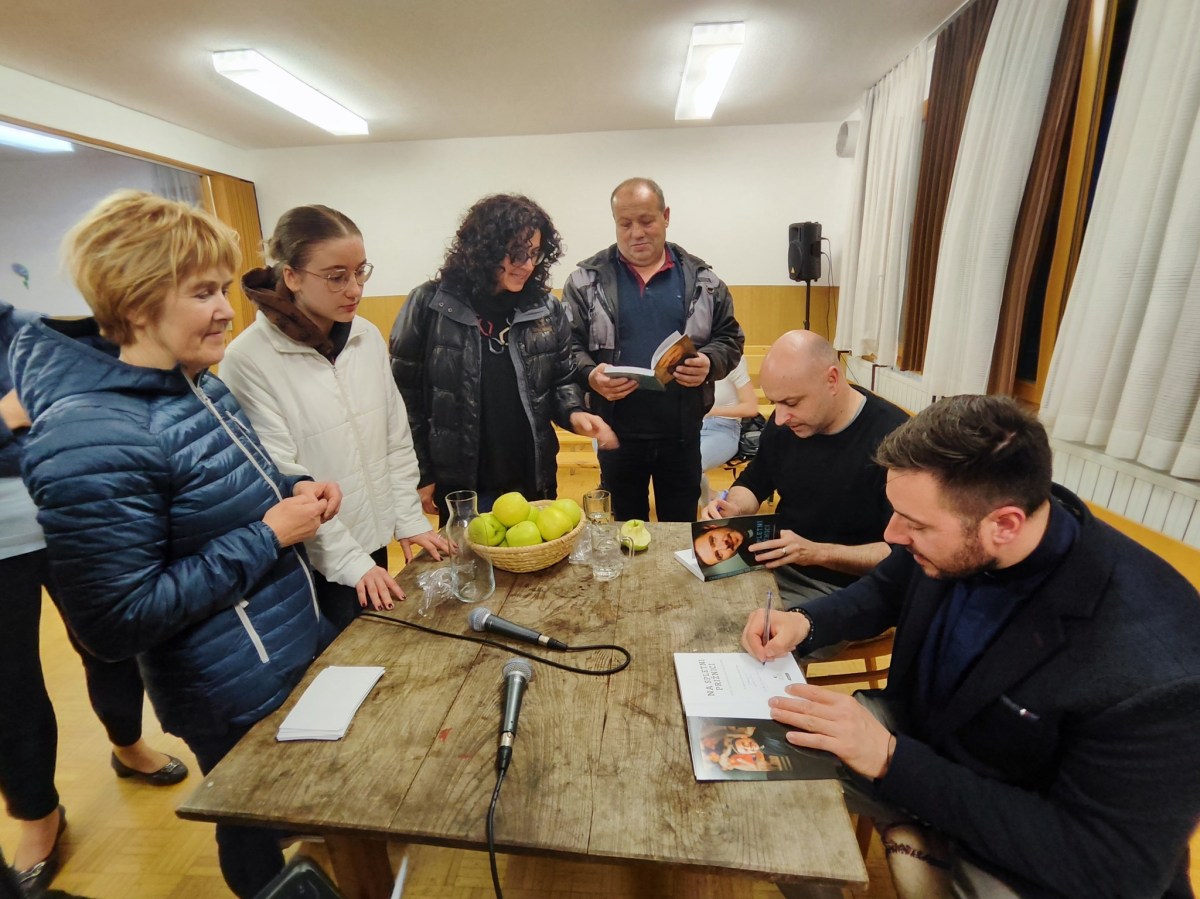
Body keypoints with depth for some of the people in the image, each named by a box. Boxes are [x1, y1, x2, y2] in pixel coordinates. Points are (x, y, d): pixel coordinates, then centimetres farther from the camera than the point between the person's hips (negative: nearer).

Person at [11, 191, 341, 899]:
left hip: (305, 644, 8)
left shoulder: (199, 384, -1)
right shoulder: (93, 435, -27)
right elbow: (118, 622, -25)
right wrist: (268, 536, -24)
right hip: (241, 703, -8)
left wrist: (294, 492, -5)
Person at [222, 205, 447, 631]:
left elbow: (397, 436, 3)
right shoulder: (248, 359, -18)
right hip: (313, 562, -5)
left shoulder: (368, 336, -2)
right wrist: (348, 559, -16)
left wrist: (410, 518, 0)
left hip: (375, 539, 5)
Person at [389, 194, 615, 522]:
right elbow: (404, 392, -3)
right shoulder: (431, 304, -7)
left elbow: (562, 380, 10)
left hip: (534, 481, 3)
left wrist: (574, 413, -13)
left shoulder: (547, 310, 1)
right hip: (460, 486, -2)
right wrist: (420, 474, -2)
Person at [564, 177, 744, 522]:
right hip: (617, 433, -1)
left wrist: (710, 363, -14)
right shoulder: (587, 279, 0)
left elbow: (730, 338, 8)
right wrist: (590, 375, -22)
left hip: (682, 433, 1)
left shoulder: (702, 278, 4)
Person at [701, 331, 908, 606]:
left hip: (844, 590, -6)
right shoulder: (784, 423, -2)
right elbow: (754, 482, 14)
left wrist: (817, 552, -28)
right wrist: (733, 508, -8)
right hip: (776, 567, 6)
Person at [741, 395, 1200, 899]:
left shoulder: (1154, 668, -32)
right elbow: (886, 591, 3)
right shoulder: (951, 531, -17)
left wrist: (892, 760, -30)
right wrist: (805, 623, -15)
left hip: (1035, 858, -5)